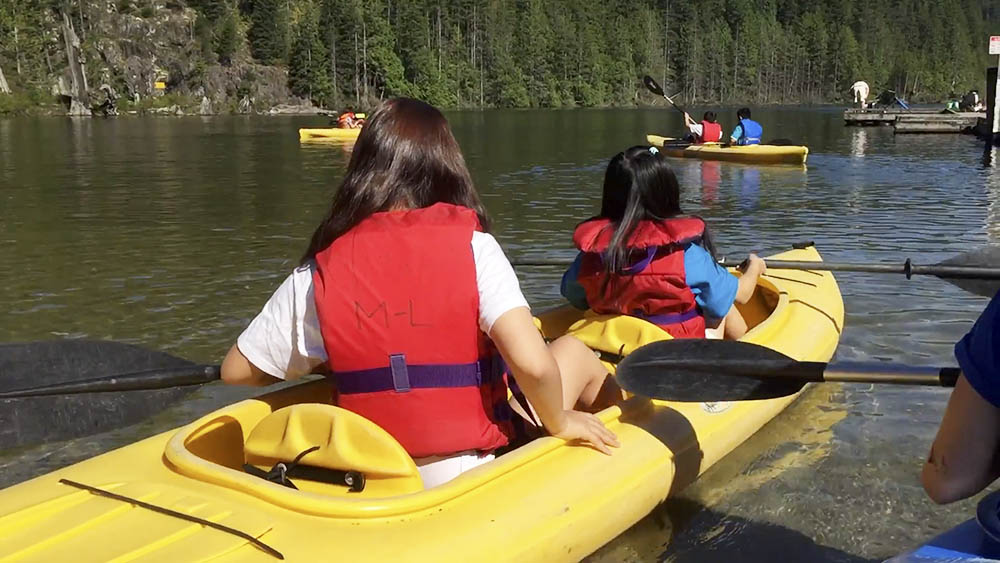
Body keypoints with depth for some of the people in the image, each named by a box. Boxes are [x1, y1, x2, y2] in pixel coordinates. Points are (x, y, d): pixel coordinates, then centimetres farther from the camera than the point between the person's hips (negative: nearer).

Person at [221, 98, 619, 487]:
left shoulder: (315, 276, -8)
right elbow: (532, 363, -25)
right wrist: (559, 422, -5)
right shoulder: (472, 247, -15)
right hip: (474, 476, -3)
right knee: (574, 352, 19)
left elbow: (236, 371, 0)